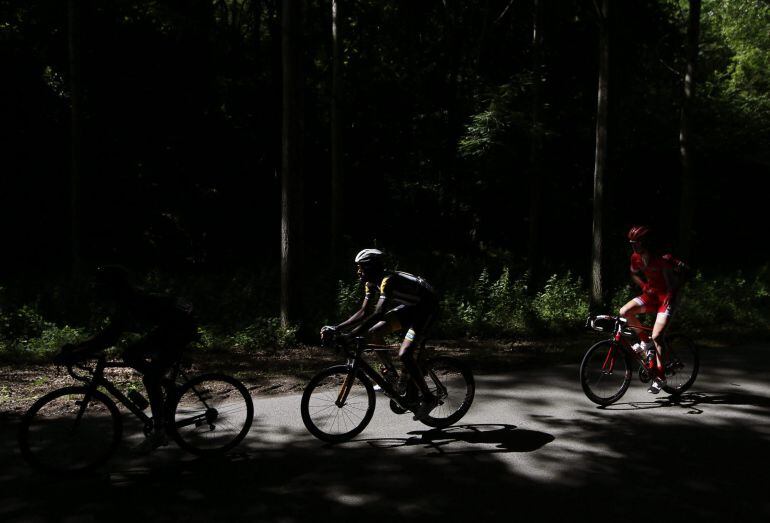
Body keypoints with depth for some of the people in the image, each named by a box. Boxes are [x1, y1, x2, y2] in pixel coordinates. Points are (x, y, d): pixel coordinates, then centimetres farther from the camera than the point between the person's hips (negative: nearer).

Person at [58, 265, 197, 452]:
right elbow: (109, 333, 9)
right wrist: (75, 347, 3)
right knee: (129, 355, 6)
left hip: (181, 327, -10)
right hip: (165, 329, 10)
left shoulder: (128, 302, -24)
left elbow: (109, 338, -30)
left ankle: (158, 432, -4)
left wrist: (75, 354, -28)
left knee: (151, 379, -13)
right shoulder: (125, 301, 5)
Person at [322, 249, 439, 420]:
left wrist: (352, 334, -42)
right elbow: (364, 312, 0)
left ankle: (428, 399, -7)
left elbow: (378, 314, -39)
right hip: (410, 306, 9)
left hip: (426, 305, -9)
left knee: (404, 355, -20)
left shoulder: (388, 280, -30)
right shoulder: (372, 283, -2)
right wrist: (337, 328, -8)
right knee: (373, 332, -2)